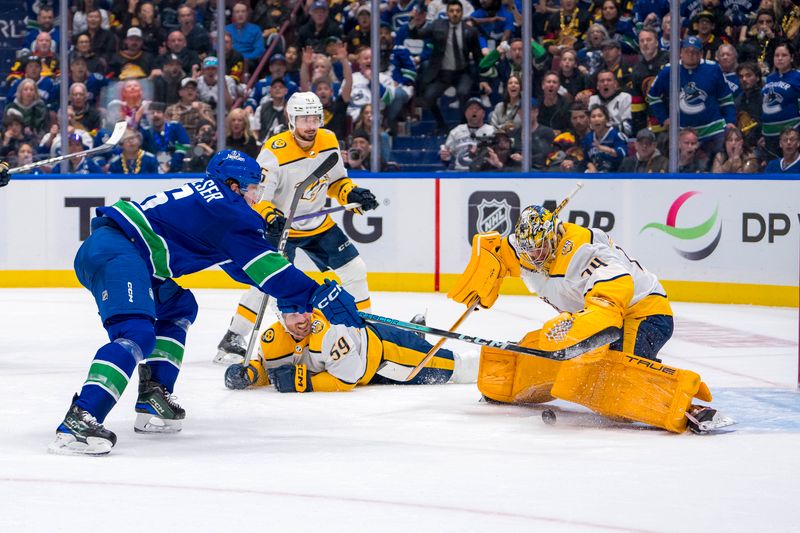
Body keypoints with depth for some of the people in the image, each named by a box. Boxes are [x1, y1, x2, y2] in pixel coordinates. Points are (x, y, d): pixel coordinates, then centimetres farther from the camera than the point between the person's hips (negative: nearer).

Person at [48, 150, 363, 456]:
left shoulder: (204, 197, 25)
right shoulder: (228, 209, -3)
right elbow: (263, 267, -7)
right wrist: (318, 295, -4)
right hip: (117, 253, -11)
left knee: (179, 307, 25)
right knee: (137, 335, -26)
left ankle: (153, 397, 14)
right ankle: (77, 422, -41)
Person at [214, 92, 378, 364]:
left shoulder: (328, 141, -4)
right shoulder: (275, 151, -24)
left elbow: (336, 180, 11)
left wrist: (353, 193, -7)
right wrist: (269, 218, -42)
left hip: (319, 224, 6)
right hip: (280, 227, -6)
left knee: (354, 270, 5)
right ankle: (232, 340, -13)